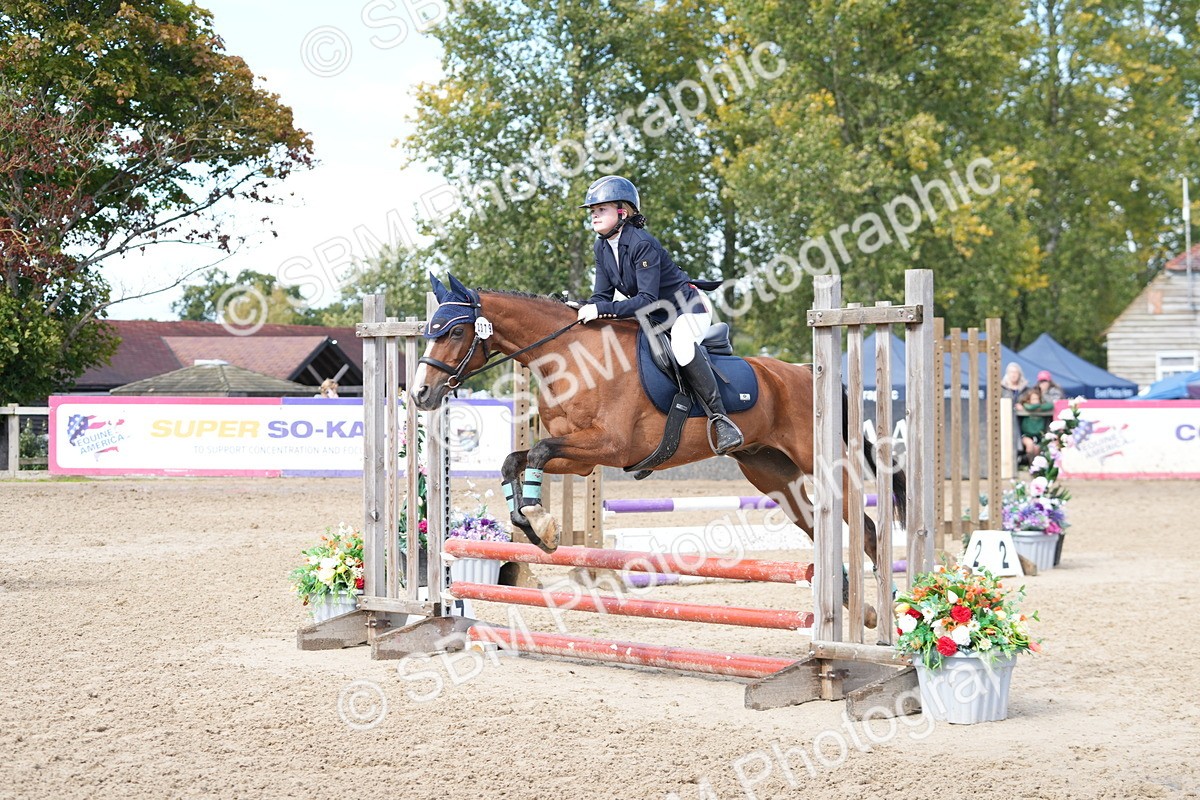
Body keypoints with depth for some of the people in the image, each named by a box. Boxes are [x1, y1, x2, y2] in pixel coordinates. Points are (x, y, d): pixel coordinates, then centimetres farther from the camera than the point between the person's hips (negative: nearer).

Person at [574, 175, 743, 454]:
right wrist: (584, 309, -21)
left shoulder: (642, 244, -25)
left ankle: (719, 417, -35)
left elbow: (646, 300, -32)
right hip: (655, 317, 10)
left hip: (688, 306, -10)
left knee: (681, 345, -38)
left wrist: (601, 309, -38)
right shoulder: (601, 248, 0)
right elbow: (602, 294, 2)